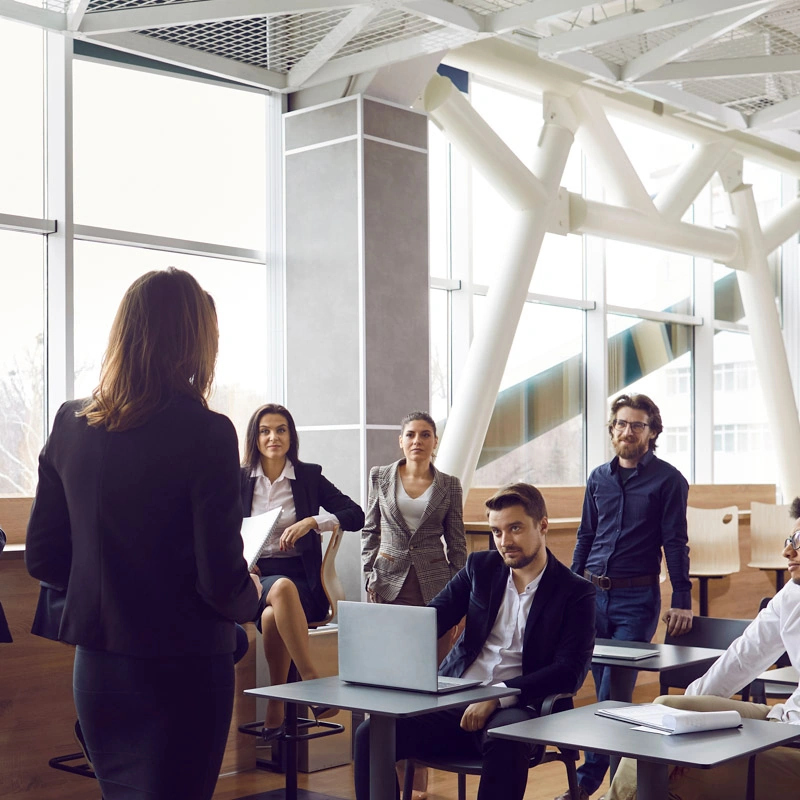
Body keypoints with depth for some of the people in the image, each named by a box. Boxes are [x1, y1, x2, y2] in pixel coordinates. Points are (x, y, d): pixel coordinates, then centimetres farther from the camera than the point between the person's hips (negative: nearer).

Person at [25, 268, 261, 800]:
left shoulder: (70, 426, -1)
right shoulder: (205, 434, -17)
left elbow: (42, 560, 6)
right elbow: (222, 581, -17)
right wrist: (251, 596, 4)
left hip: (96, 670, 6)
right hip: (183, 671, -5)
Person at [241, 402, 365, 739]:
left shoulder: (310, 477, 9)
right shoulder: (238, 479, 10)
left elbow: (356, 515, 2)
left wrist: (312, 521, -12)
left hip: (300, 576, 0)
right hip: (252, 577, 0)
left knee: (273, 616, -35)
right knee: (282, 589, -38)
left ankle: (275, 710, -26)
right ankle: (310, 678, -38)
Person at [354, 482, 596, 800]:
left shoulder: (577, 593, -1)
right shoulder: (481, 567, 12)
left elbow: (570, 671, -10)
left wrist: (498, 696, -22)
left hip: (515, 709, -4)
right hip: (454, 702, 4)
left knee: (507, 740, -39)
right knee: (371, 734, -19)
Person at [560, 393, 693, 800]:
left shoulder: (667, 480, -3)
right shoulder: (598, 477, 11)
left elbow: (675, 543, -6)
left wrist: (682, 600, -12)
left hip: (637, 598, -5)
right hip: (593, 594, 5)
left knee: (612, 695, -7)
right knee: (606, 692, 10)